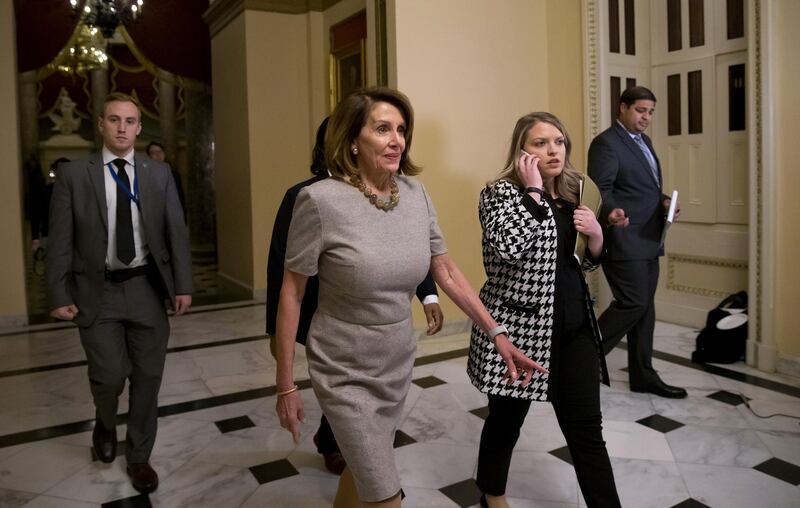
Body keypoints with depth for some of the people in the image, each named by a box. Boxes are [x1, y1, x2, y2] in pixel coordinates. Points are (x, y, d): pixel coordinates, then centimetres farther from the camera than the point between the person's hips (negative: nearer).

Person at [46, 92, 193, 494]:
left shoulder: (159, 174, 5)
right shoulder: (73, 174, 0)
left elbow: (176, 232, 3)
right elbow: (60, 241, -1)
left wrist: (182, 285, -3)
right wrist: (60, 295, -6)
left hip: (148, 288, 2)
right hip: (98, 291, -1)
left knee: (147, 377, 8)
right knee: (109, 376, -2)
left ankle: (139, 457, 27)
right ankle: (105, 425, 35)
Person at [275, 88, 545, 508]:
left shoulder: (416, 194, -5)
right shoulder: (321, 200, -19)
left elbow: (446, 271, 3)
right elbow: (291, 293, -13)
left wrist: (497, 333, -1)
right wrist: (286, 384, -10)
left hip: (399, 362, 5)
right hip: (345, 372, -5)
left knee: (363, 468, 23)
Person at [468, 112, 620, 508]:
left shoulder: (572, 192, 9)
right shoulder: (500, 192, -9)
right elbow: (509, 247, -30)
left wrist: (595, 233, -3)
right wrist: (533, 190, -19)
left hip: (573, 327, 5)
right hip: (516, 328, -5)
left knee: (587, 430, 8)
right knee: (506, 420, 13)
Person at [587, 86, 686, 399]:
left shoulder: (643, 140, 19)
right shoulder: (606, 143, -11)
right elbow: (600, 190, -20)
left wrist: (663, 201, 6)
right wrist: (611, 213, -39)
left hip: (647, 240, 9)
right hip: (623, 239, -9)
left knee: (644, 307, 11)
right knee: (632, 303, -11)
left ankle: (642, 376, 20)